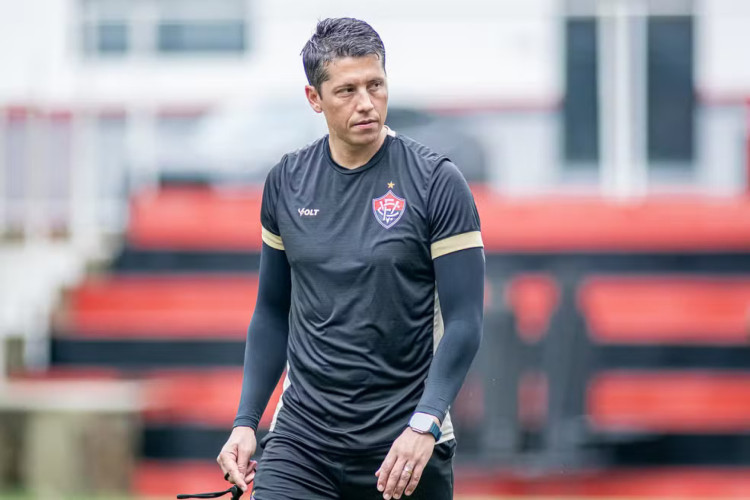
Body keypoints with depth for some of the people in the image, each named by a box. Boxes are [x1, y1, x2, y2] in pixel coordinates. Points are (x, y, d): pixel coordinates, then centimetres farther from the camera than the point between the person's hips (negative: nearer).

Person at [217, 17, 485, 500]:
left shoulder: (437, 183, -7)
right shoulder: (286, 183, 6)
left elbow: (464, 323, -10)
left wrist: (424, 427, -21)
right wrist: (246, 421, 7)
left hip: (404, 448, -2)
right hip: (302, 439, 3)